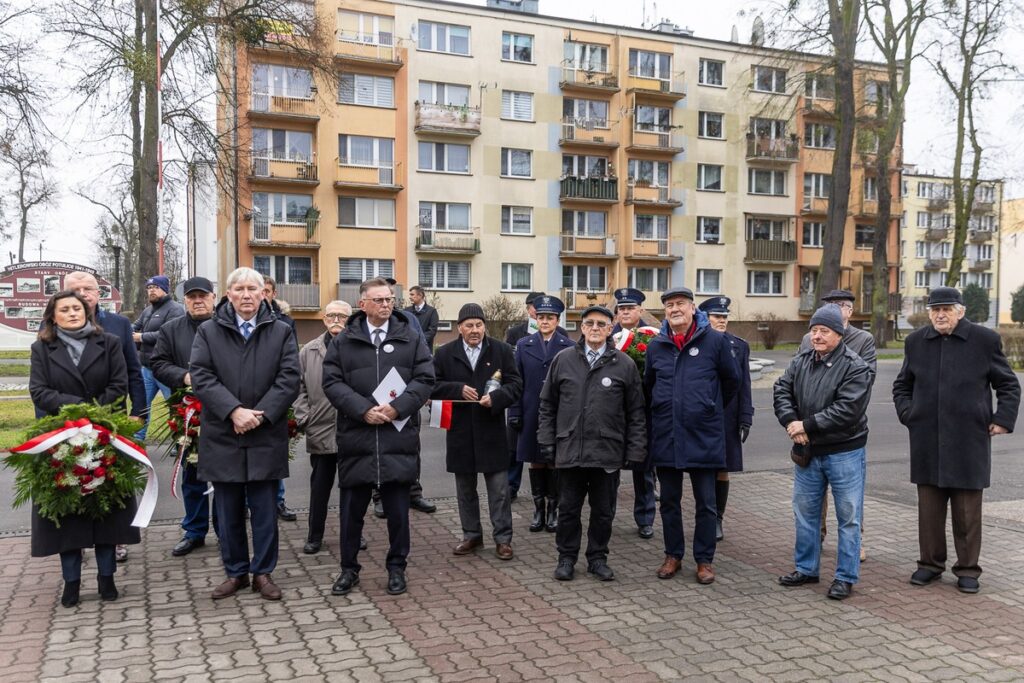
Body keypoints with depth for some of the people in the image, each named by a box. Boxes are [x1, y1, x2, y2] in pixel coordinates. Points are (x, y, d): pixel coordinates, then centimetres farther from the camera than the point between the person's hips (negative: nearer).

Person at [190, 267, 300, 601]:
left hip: (266, 437, 0)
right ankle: (235, 572, 25)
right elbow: (201, 377, -6)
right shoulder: (208, 331, 5)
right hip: (222, 437, 1)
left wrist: (259, 414, -15)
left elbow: (288, 379, -4)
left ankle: (263, 572, 20)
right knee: (228, 511, 10)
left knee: (265, 510, 6)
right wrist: (234, 410, -18)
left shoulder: (281, 331, 5)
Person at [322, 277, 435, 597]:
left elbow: (425, 379, 0)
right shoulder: (344, 341, 6)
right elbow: (332, 382, -1)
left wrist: (397, 407, -14)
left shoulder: (411, 338, 6)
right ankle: (349, 569, 25)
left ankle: (396, 567, 24)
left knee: (398, 509, 8)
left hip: (398, 437, 0)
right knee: (352, 509, 10)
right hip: (356, 437, 0)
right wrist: (363, 410, -14)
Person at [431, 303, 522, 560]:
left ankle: (503, 538, 12)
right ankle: (472, 535, 27)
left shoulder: (502, 350, 0)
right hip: (460, 432, 2)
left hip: (492, 430, -2)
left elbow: (516, 384, -1)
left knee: (499, 488, 2)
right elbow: (433, 386, 0)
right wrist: (458, 389, -15)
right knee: (465, 488, 13)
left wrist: (496, 397, -18)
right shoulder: (445, 353, 3)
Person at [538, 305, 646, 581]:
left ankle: (597, 557, 27)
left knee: (603, 511, 10)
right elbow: (547, 405, 9)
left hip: (608, 452, 0)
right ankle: (566, 557, 24)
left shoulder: (624, 364, 1)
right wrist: (546, 440, 4)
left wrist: (636, 450, 0)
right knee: (568, 509, 9)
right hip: (569, 451, 1)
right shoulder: (563, 360, 5)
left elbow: (636, 412, 3)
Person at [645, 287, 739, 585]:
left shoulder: (715, 341, -5)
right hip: (665, 437, 3)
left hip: (704, 436, -3)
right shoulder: (656, 346, 5)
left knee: (706, 503, 6)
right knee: (669, 502, 12)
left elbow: (731, 382, 7)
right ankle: (673, 555, 26)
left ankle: (704, 560, 19)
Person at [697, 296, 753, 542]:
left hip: (728, 418, 2)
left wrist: (745, 418, 1)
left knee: (722, 471, 7)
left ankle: (717, 520, 20)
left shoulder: (739, 346, 6)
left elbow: (744, 384, 6)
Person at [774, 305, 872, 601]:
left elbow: (847, 410, -22)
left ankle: (846, 577, 15)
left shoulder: (855, 367, -13)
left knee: (848, 516, 3)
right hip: (806, 452, 6)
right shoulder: (800, 362, 5)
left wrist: (807, 425, -20)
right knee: (805, 511, 15)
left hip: (844, 452, -5)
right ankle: (806, 568, 30)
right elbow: (782, 391, 0)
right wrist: (791, 422, -17)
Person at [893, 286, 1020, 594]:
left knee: (968, 511, 6)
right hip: (927, 441, 2)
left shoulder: (985, 339, -1)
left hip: (969, 440, -2)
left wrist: (1003, 419, -3)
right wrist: (907, 413, 5)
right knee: (929, 508, 9)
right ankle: (931, 563, 22)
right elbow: (901, 385, 18)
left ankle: (968, 569, 19)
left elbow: (1009, 385, 7)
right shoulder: (916, 341, 7)